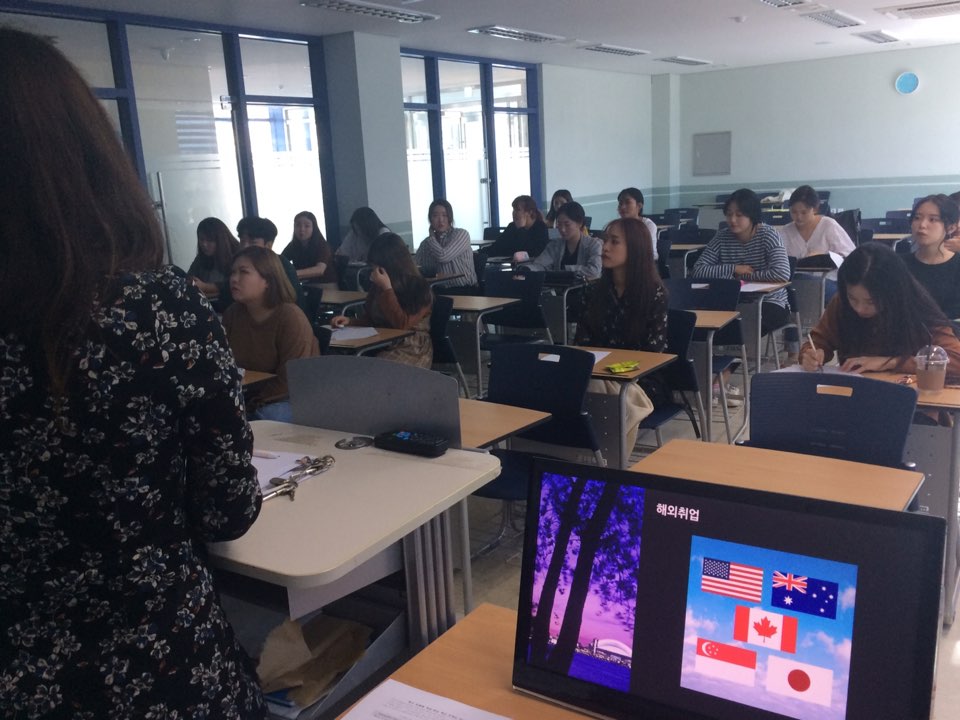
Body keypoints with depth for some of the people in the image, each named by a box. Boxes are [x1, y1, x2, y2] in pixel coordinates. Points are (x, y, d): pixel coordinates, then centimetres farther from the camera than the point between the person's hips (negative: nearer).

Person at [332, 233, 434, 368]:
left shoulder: (419, 288, -9)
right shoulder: (377, 285, 8)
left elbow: (402, 324, -18)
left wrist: (387, 288, -18)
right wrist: (350, 321, 0)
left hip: (412, 350, -5)